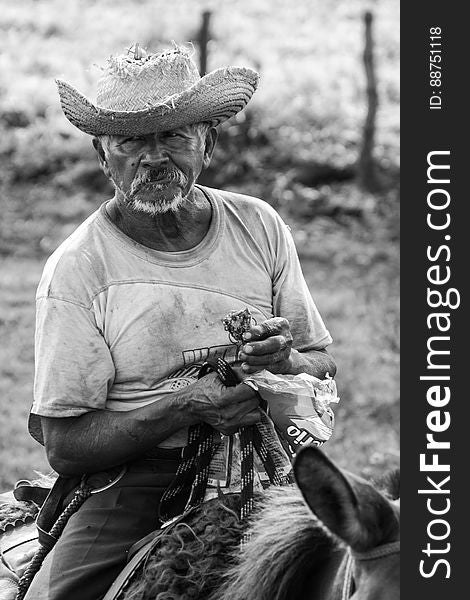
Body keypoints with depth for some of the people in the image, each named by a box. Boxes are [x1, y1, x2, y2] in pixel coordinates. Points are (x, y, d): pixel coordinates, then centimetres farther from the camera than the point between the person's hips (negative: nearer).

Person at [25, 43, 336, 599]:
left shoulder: (260, 226, 7)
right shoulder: (75, 269, -4)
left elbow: (324, 368, 14)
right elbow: (64, 446, -7)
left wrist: (286, 362, -11)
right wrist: (185, 406, -20)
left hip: (262, 480, 3)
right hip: (132, 485, -3)